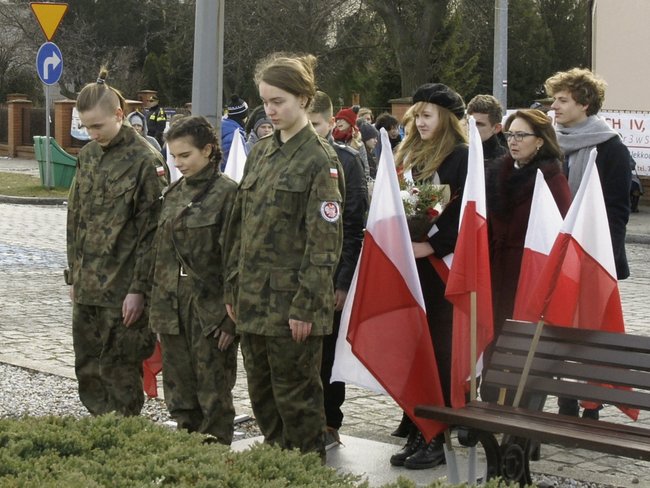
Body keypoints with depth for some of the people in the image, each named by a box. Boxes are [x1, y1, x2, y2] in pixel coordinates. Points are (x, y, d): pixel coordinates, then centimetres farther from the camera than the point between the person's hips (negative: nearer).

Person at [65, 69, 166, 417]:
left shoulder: (145, 161, -10)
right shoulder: (88, 156, 10)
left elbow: (151, 230, -12)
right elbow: (75, 219, 16)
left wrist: (139, 288, -14)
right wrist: (74, 275, 13)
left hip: (123, 288, -7)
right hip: (87, 285, 7)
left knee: (120, 373, 1)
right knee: (87, 369, 11)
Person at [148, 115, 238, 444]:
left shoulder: (226, 192, -9)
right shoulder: (174, 194, 12)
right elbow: (161, 255, 16)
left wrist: (229, 316, -16)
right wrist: (158, 308, 12)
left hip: (210, 306, -7)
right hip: (173, 305, 7)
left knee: (213, 392, 1)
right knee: (179, 392, 13)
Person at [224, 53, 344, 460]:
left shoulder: (320, 159, -9)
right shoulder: (261, 153, 12)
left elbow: (324, 242, -13)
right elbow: (240, 226, 15)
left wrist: (305, 306, -17)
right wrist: (233, 289, 10)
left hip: (291, 300, -7)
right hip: (253, 298, 7)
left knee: (295, 395, 1)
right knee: (261, 394, 14)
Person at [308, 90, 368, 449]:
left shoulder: (346, 160, -3)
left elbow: (355, 224, -6)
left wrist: (345, 281, -12)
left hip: (330, 274, -3)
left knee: (328, 351, 5)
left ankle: (329, 424, 15)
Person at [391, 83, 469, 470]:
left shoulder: (462, 158, -8)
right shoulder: (410, 155, 15)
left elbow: (467, 216, -14)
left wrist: (431, 246, -20)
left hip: (442, 267, -7)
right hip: (409, 267, 7)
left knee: (440, 350, -1)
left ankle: (437, 438, 5)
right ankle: (416, 433, 15)